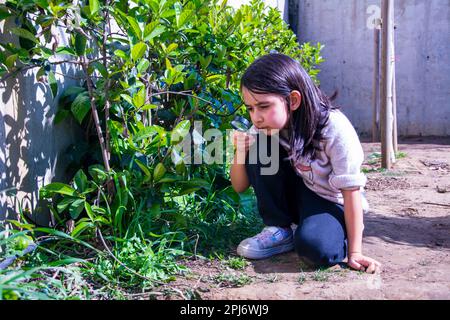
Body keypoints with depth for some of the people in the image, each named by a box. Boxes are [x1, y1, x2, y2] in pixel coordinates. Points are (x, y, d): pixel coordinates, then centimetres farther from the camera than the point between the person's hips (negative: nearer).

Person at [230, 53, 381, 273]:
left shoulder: (335, 129, -27)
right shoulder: (265, 128, -12)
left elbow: (351, 191, -22)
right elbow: (240, 186, -4)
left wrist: (355, 252, -23)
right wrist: (240, 152, -25)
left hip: (331, 203, -5)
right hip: (294, 194, 5)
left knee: (316, 248, -36)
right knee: (259, 151, -20)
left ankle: (340, 232, 0)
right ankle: (280, 230, -7)